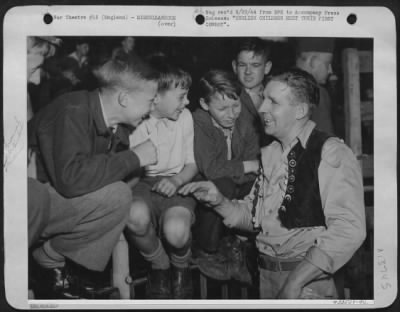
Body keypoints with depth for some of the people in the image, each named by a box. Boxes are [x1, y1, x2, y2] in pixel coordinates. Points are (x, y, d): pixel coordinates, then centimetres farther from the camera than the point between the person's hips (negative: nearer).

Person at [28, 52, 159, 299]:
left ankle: (65, 269, 1)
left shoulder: (119, 127, 1)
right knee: (115, 196, -25)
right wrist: (134, 157, -28)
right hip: (34, 194, -9)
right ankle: (47, 261, -7)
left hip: (60, 196, 9)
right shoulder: (74, 112, -24)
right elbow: (70, 178, -38)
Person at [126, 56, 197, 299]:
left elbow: (192, 164, 9)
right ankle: (160, 266, -3)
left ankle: (181, 269, 8)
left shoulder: (184, 117, 1)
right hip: (142, 184, -1)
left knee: (176, 230, -33)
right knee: (136, 216, -38)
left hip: (175, 184, 1)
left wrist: (176, 181, -12)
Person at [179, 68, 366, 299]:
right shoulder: (269, 154, 8)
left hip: (308, 280, -5)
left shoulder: (332, 154, -11)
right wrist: (219, 201, -4)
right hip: (265, 277, 6)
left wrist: (295, 282, -23)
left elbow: (348, 230, -19)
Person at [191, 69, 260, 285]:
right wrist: (249, 166, -18)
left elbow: (254, 161, -3)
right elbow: (210, 169, -26)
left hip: (237, 195, 5)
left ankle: (234, 242, 1)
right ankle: (207, 252, -10)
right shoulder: (196, 124, -17)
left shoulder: (243, 123, 1)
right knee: (223, 186, -35)